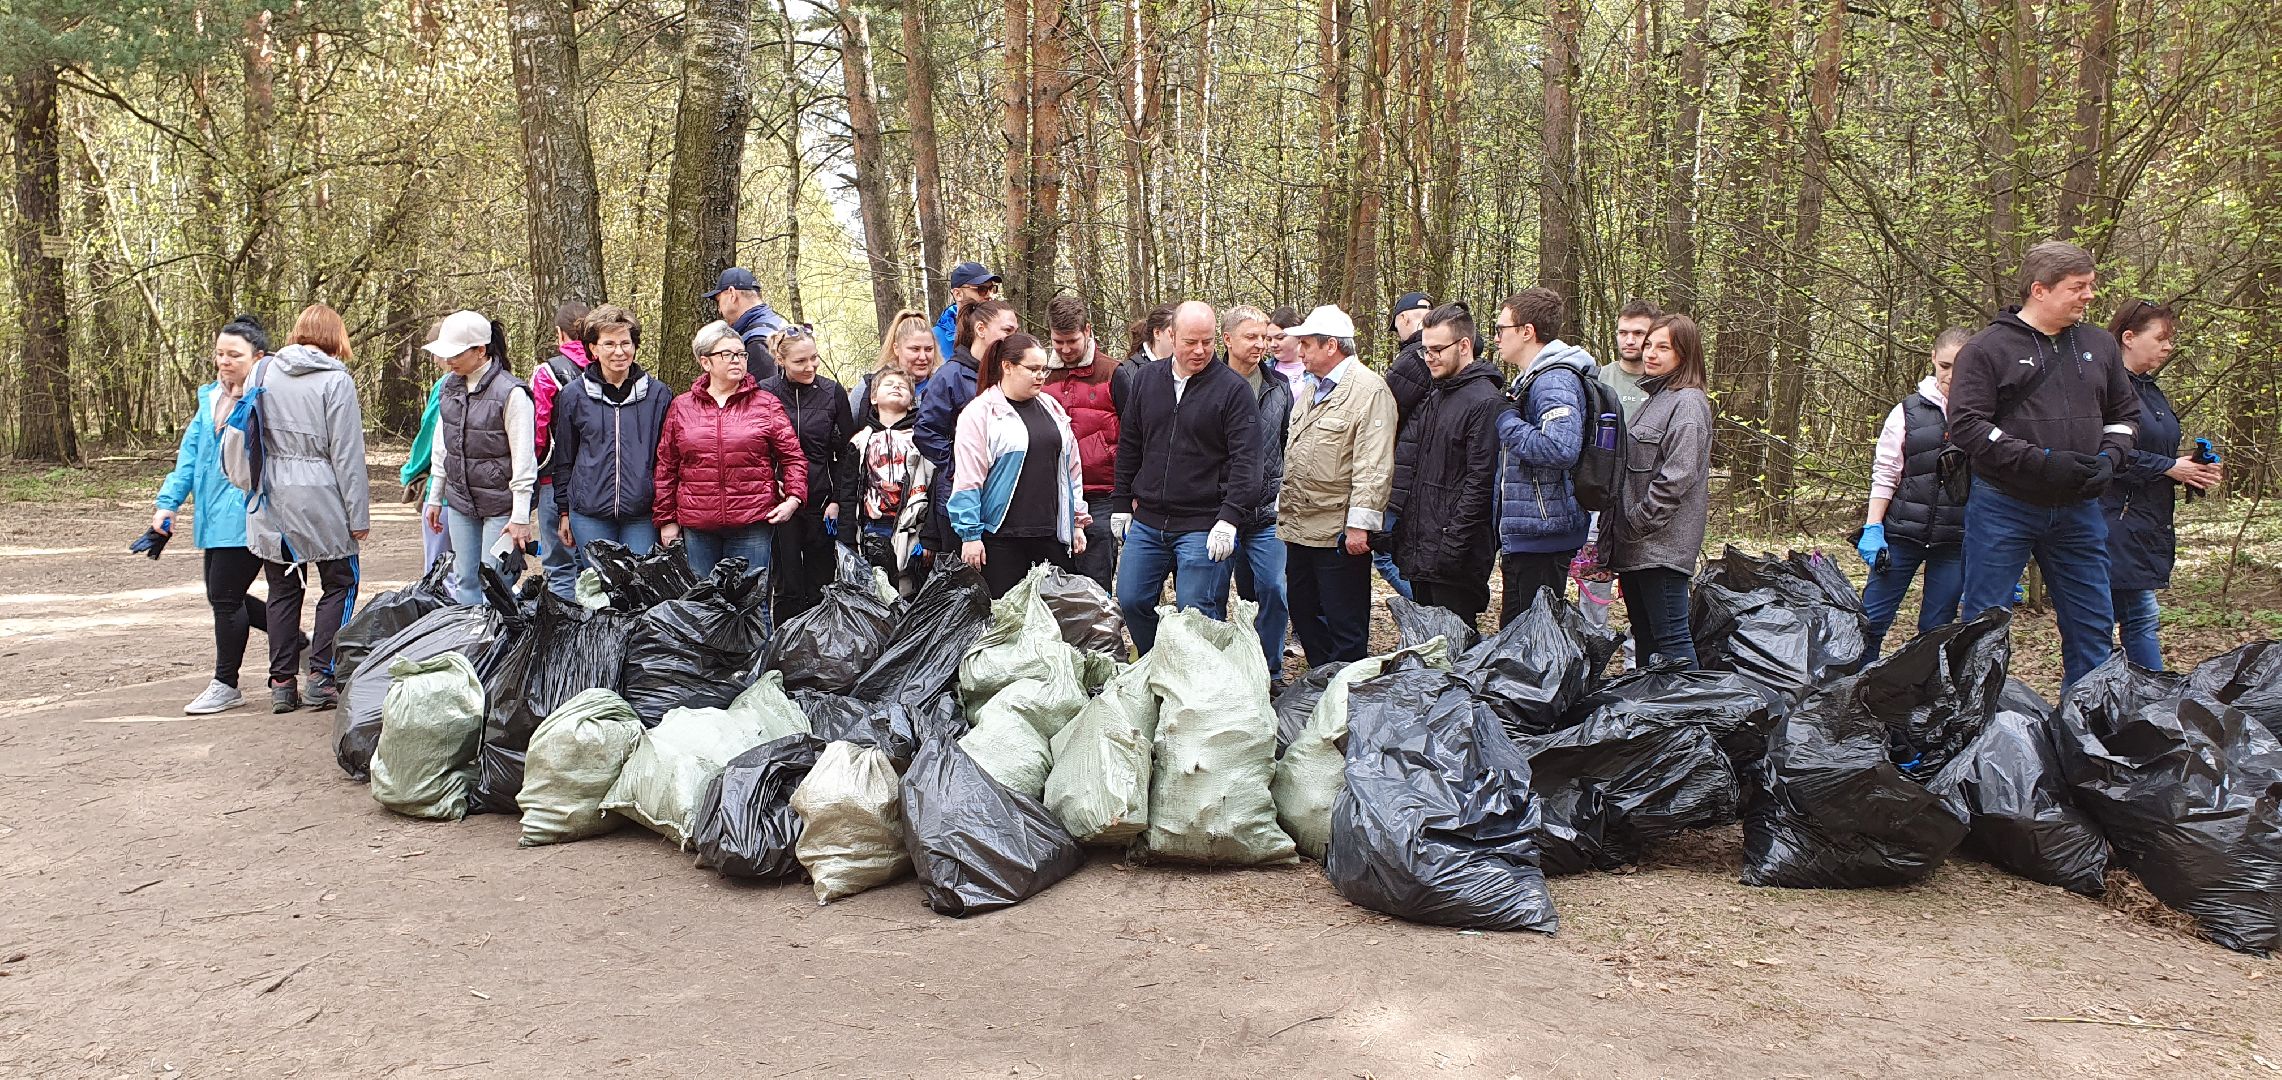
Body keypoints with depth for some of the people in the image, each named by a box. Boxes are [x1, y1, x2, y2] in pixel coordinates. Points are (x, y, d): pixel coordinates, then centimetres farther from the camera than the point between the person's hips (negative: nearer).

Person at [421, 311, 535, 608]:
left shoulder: (511, 393, -16)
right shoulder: (451, 386, 6)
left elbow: (524, 461, -14)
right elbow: (442, 446, 17)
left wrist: (520, 518, -15)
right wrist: (435, 498, 19)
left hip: (500, 505, -7)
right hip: (460, 502, 7)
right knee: (465, 580, 10)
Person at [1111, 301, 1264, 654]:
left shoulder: (1233, 389, -5)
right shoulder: (1146, 379, 9)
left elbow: (1245, 459, -10)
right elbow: (1128, 446, 16)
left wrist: (1229, 518, -19)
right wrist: (1121, 504, 13)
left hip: (1203, 527, -5)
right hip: (1146, 522, 5)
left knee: (1196, 612, -5)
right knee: (1131, 602, 9)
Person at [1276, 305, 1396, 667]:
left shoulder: (1369, 389, -12)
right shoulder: (1312, 389, 17)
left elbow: (1374, 466, -18)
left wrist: (1359, 523, -22)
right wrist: (1284, 508, 20)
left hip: (1340, 535, -9)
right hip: (1299, 528, 9)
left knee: (1345, 626, 0)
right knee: (1304, 616, 16)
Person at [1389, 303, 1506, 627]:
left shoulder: (1485, 402, -12)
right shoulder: (1432, 396, 16)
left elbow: (1480, 483, -17)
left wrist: (1451, 549, -20)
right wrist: (1396, 519, 10)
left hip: (1455, 561, -9)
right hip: (1418, 556, 9)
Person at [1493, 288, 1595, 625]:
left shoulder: (1555, 381, -16)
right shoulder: (1533, 379, 19)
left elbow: (1561, 449, -31)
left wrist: (1506, 422, -19)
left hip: (1542, 538, -11)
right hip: (1524, 536, 11)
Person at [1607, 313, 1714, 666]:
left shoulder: (1688, 403, -10)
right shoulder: (1655, 398, 19)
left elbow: (1675, 478, -19)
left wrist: (1636, 526, -15)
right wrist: (1616, 529, 14)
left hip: (1661, 545, -10)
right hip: (1634, 546, 10)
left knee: (1670, 639, -7)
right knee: (1643, 637, 15)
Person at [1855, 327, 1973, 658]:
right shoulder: (1909, 412, 2)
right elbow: (1884, 474, 3)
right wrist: (1872, 528, -4)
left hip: (1957, 540, 0)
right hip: (1902, 533, 0)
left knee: (1937, 629, 6)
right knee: (1871, 619, -1)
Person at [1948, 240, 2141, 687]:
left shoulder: (2098, 344, 10)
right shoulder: (1987, 348, -6)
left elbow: (2125, 414, 19)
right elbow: (1966, 424, -14)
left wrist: (2109, 458, -3)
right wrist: (2040, 461, -22)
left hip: (2078, 511, 5)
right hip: (2003, 508, -5)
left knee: (2093, 626, 9)